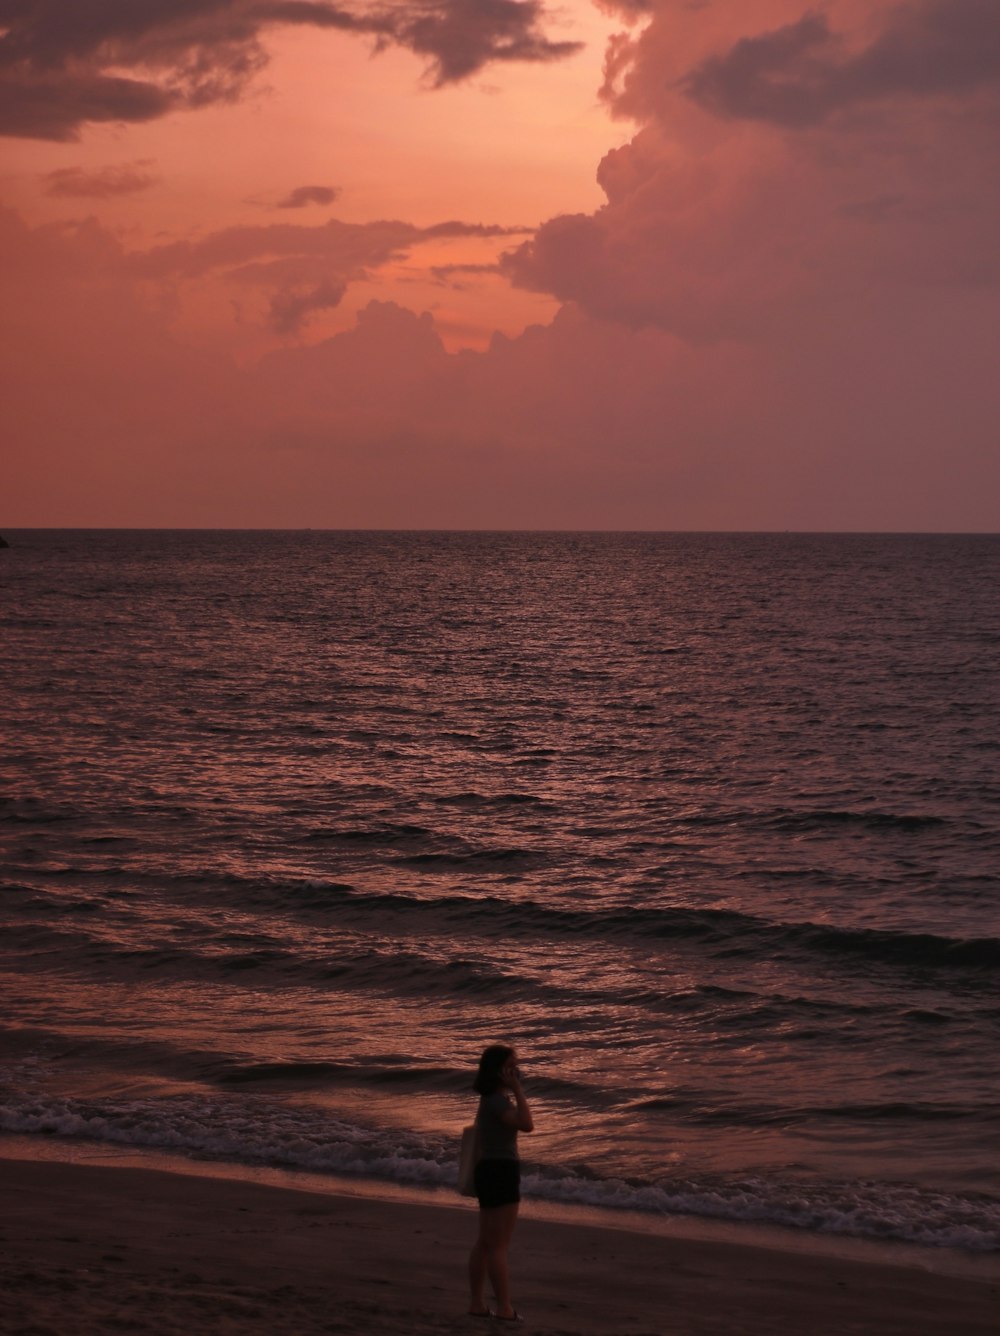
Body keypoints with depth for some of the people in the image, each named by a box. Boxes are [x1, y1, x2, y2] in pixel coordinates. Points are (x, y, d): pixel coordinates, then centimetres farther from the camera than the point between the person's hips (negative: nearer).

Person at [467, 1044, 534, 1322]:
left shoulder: (492, 1097, 14)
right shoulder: (497, 1099, -18)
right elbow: (526, 1124, -30)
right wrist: (517, 1090, -25)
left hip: (491, 1171, 10)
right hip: (500, 1172, -10)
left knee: (485, 1243, 13)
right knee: (499, 1245, -5)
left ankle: (477, 1303, 17)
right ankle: (505, 1308, -1)